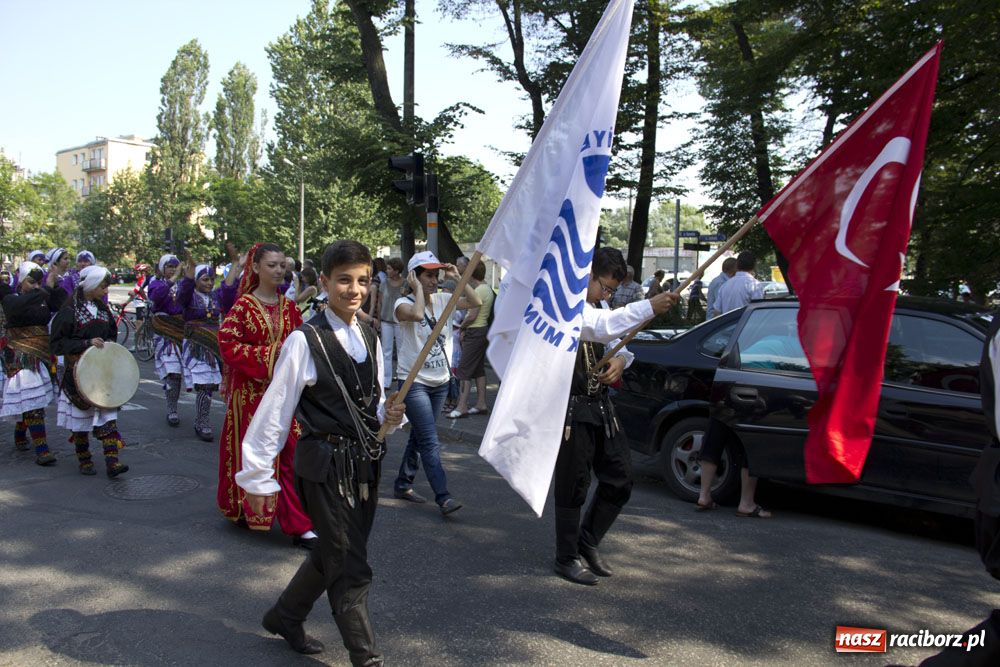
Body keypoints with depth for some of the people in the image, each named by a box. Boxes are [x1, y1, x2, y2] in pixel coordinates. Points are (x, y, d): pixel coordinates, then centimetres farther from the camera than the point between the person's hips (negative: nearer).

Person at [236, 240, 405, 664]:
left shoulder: (369, 338, 7)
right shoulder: (305, 341, -13)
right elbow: (274, 412, -11)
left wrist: (388, 415, -5)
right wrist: (257, 478, -8)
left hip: (365, 463, 7)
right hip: (326, 465, -7)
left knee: (333, 554, 21)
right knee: (351, 569, -1)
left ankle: (285, 617, 44)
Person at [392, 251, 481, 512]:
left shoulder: (442, 300, 6)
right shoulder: (404, 303, -10)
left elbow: (476, 302, 3)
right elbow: (416, 314, -33)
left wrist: (457, 278, -1)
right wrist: (418, 289, -18)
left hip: (439, 381, 7)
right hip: (414, 381, -6)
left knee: (420, 436, 16)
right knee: (430, 441, -12)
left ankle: (403, 484, 30)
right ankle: (444, 497, -11)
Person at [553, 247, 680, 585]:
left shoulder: (596, 305, 13)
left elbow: (617, 339, 21)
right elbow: (600, 327, -33)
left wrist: (621, 359, -3)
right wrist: (650, 306, -38)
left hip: (599, 404, 9)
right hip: (571, 407, -9)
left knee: (619, 478, 11)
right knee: (573, 484, 2)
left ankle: (587, 542, 30)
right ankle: (566, 558, 20)